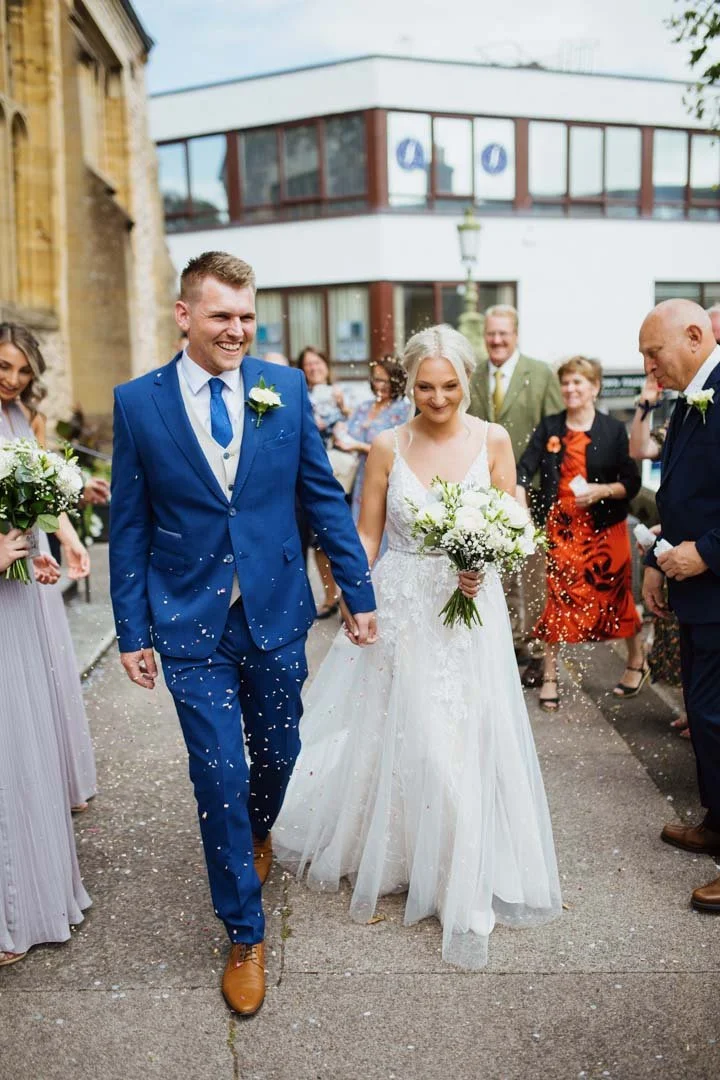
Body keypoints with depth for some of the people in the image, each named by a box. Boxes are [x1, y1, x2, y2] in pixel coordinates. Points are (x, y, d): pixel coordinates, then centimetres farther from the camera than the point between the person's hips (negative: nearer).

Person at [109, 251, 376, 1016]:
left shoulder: (286, 389, -2)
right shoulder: (138, 402, -4)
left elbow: (323, 496, 2)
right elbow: (129, 524, 0)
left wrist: (358, 592, 3)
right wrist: (132, 629, 0)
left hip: (276, 613, 2)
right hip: (193, 626, -1)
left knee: (277, 754, 18)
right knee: (219, 780, 4)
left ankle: (257, 833, 54)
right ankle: (245, 936, 24)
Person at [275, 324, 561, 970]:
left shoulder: (493, 441, -1)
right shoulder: (388, 447, -1)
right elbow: (368, 533, 3)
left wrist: (482, 566, -17)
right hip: (399, 607, 0)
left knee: (463, 742, 3)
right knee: (389, 734, 7)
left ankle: (462, 885, 22)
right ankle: (377, 853, 33)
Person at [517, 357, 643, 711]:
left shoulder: (613, 430, -1)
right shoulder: (549, 427, 4)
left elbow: (631, 483, -2)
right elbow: (524, 469, -7)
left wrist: (601, 491, -20)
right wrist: (521, 507, -22)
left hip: (604, 528, -1)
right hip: (561, 528, 1)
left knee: (615, 597, 8)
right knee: (557, 600, 1)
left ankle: (637, 662, 33)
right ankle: (549, 677, 14)